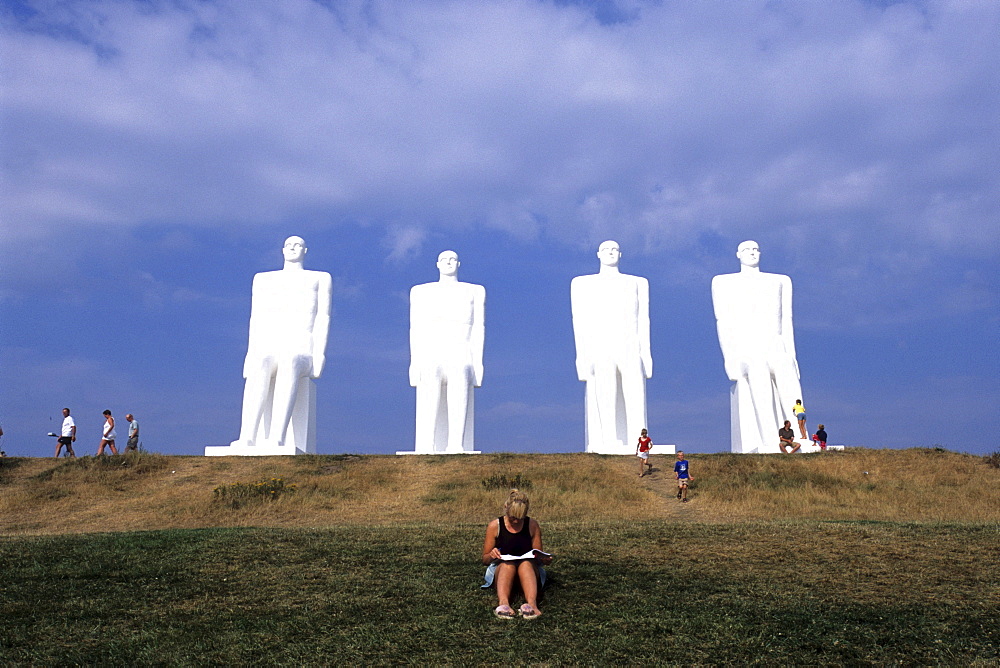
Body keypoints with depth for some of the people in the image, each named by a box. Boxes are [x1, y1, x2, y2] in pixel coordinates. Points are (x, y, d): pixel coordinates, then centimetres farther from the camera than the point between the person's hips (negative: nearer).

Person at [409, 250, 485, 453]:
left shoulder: (474, 292, 17)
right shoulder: (420, 292, 19)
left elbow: (478, 329, 11)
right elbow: (416, 330, 12)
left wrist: (478, 362, 0)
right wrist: (414, 362, 0)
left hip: (460, 361, 0)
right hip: (430, 359, 1)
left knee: (458, 412, -18)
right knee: (427, 416, -15)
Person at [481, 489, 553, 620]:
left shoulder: (532, 525, 5)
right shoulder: (494, 526, 1)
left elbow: (538, 557, 10)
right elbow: (485, 560, 6)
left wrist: (544, 559, -14)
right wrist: (492, 555, -18)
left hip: (530, 570, 1)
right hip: (500, 570, 0)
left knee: (526, 563, -34)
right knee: (508, 563, -35)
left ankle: (532, 603, -57)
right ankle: (503, 603, -58)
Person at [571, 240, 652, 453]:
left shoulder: (638, 283, 23)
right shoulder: (582, 283, 18)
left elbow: (643, 320, 15)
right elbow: (579, 320, 8)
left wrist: (646, 353, 3)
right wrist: (582, 354, -4)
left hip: (630, 351, 1)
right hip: (599, 351, -1)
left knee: (636, 403, -14)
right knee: (603, 402, -18)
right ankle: (606, 444, -24)